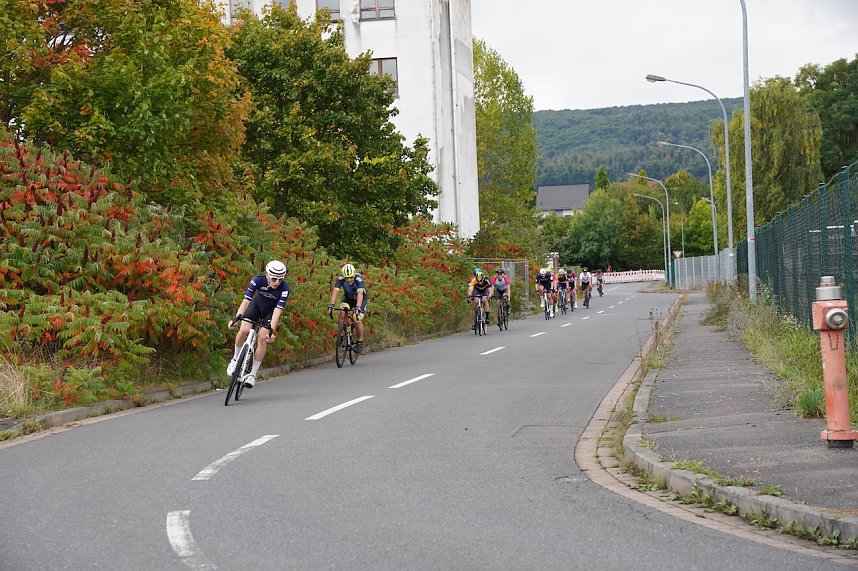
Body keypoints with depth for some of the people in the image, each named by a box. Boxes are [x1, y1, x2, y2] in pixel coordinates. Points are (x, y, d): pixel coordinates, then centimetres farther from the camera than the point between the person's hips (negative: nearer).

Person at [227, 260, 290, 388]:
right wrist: (236, 318, -45)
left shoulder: (284, 289, -32)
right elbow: (246, 300, -33)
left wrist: (272, 330, -45)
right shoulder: (258, 280, -29)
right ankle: (236, 359, 6)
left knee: (263, 338, -18)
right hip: (256, 305, 1)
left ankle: (253, 374, -8)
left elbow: (278, 310, -35)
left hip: (271, 311, -1)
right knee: (243, 330, -20)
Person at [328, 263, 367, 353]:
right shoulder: (340, 278, -27)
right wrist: (331, 305, -49)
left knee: (357, 320, -19)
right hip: (348, 298, 3)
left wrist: (358, 307, -60)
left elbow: (360, 294, -46)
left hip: (360, 299, -3)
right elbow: (335, 291, -35)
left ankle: (360, 342, 0)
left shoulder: (359, 279, -35)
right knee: (342, 314, -25)